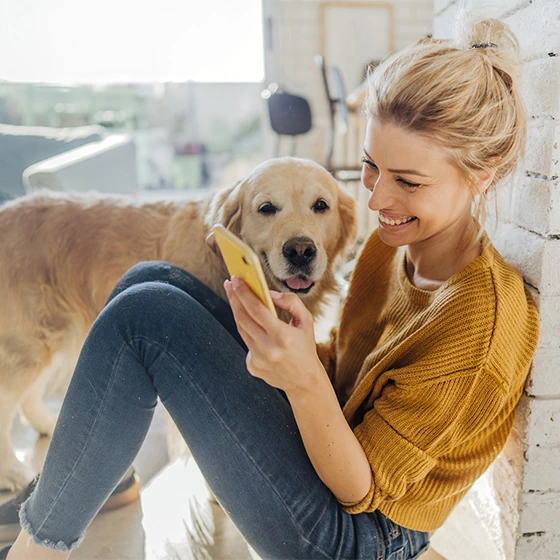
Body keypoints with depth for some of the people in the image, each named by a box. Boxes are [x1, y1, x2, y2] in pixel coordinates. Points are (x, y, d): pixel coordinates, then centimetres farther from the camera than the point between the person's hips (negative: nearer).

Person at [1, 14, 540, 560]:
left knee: (146, 314, -21)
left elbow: (360, 489, -20)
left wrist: (305, 379, -38)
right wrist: (294, 347, -11)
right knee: (152, 280, -3)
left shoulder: (483, 321, -25)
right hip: (326, 439, 8)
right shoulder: (393, 240, -2)